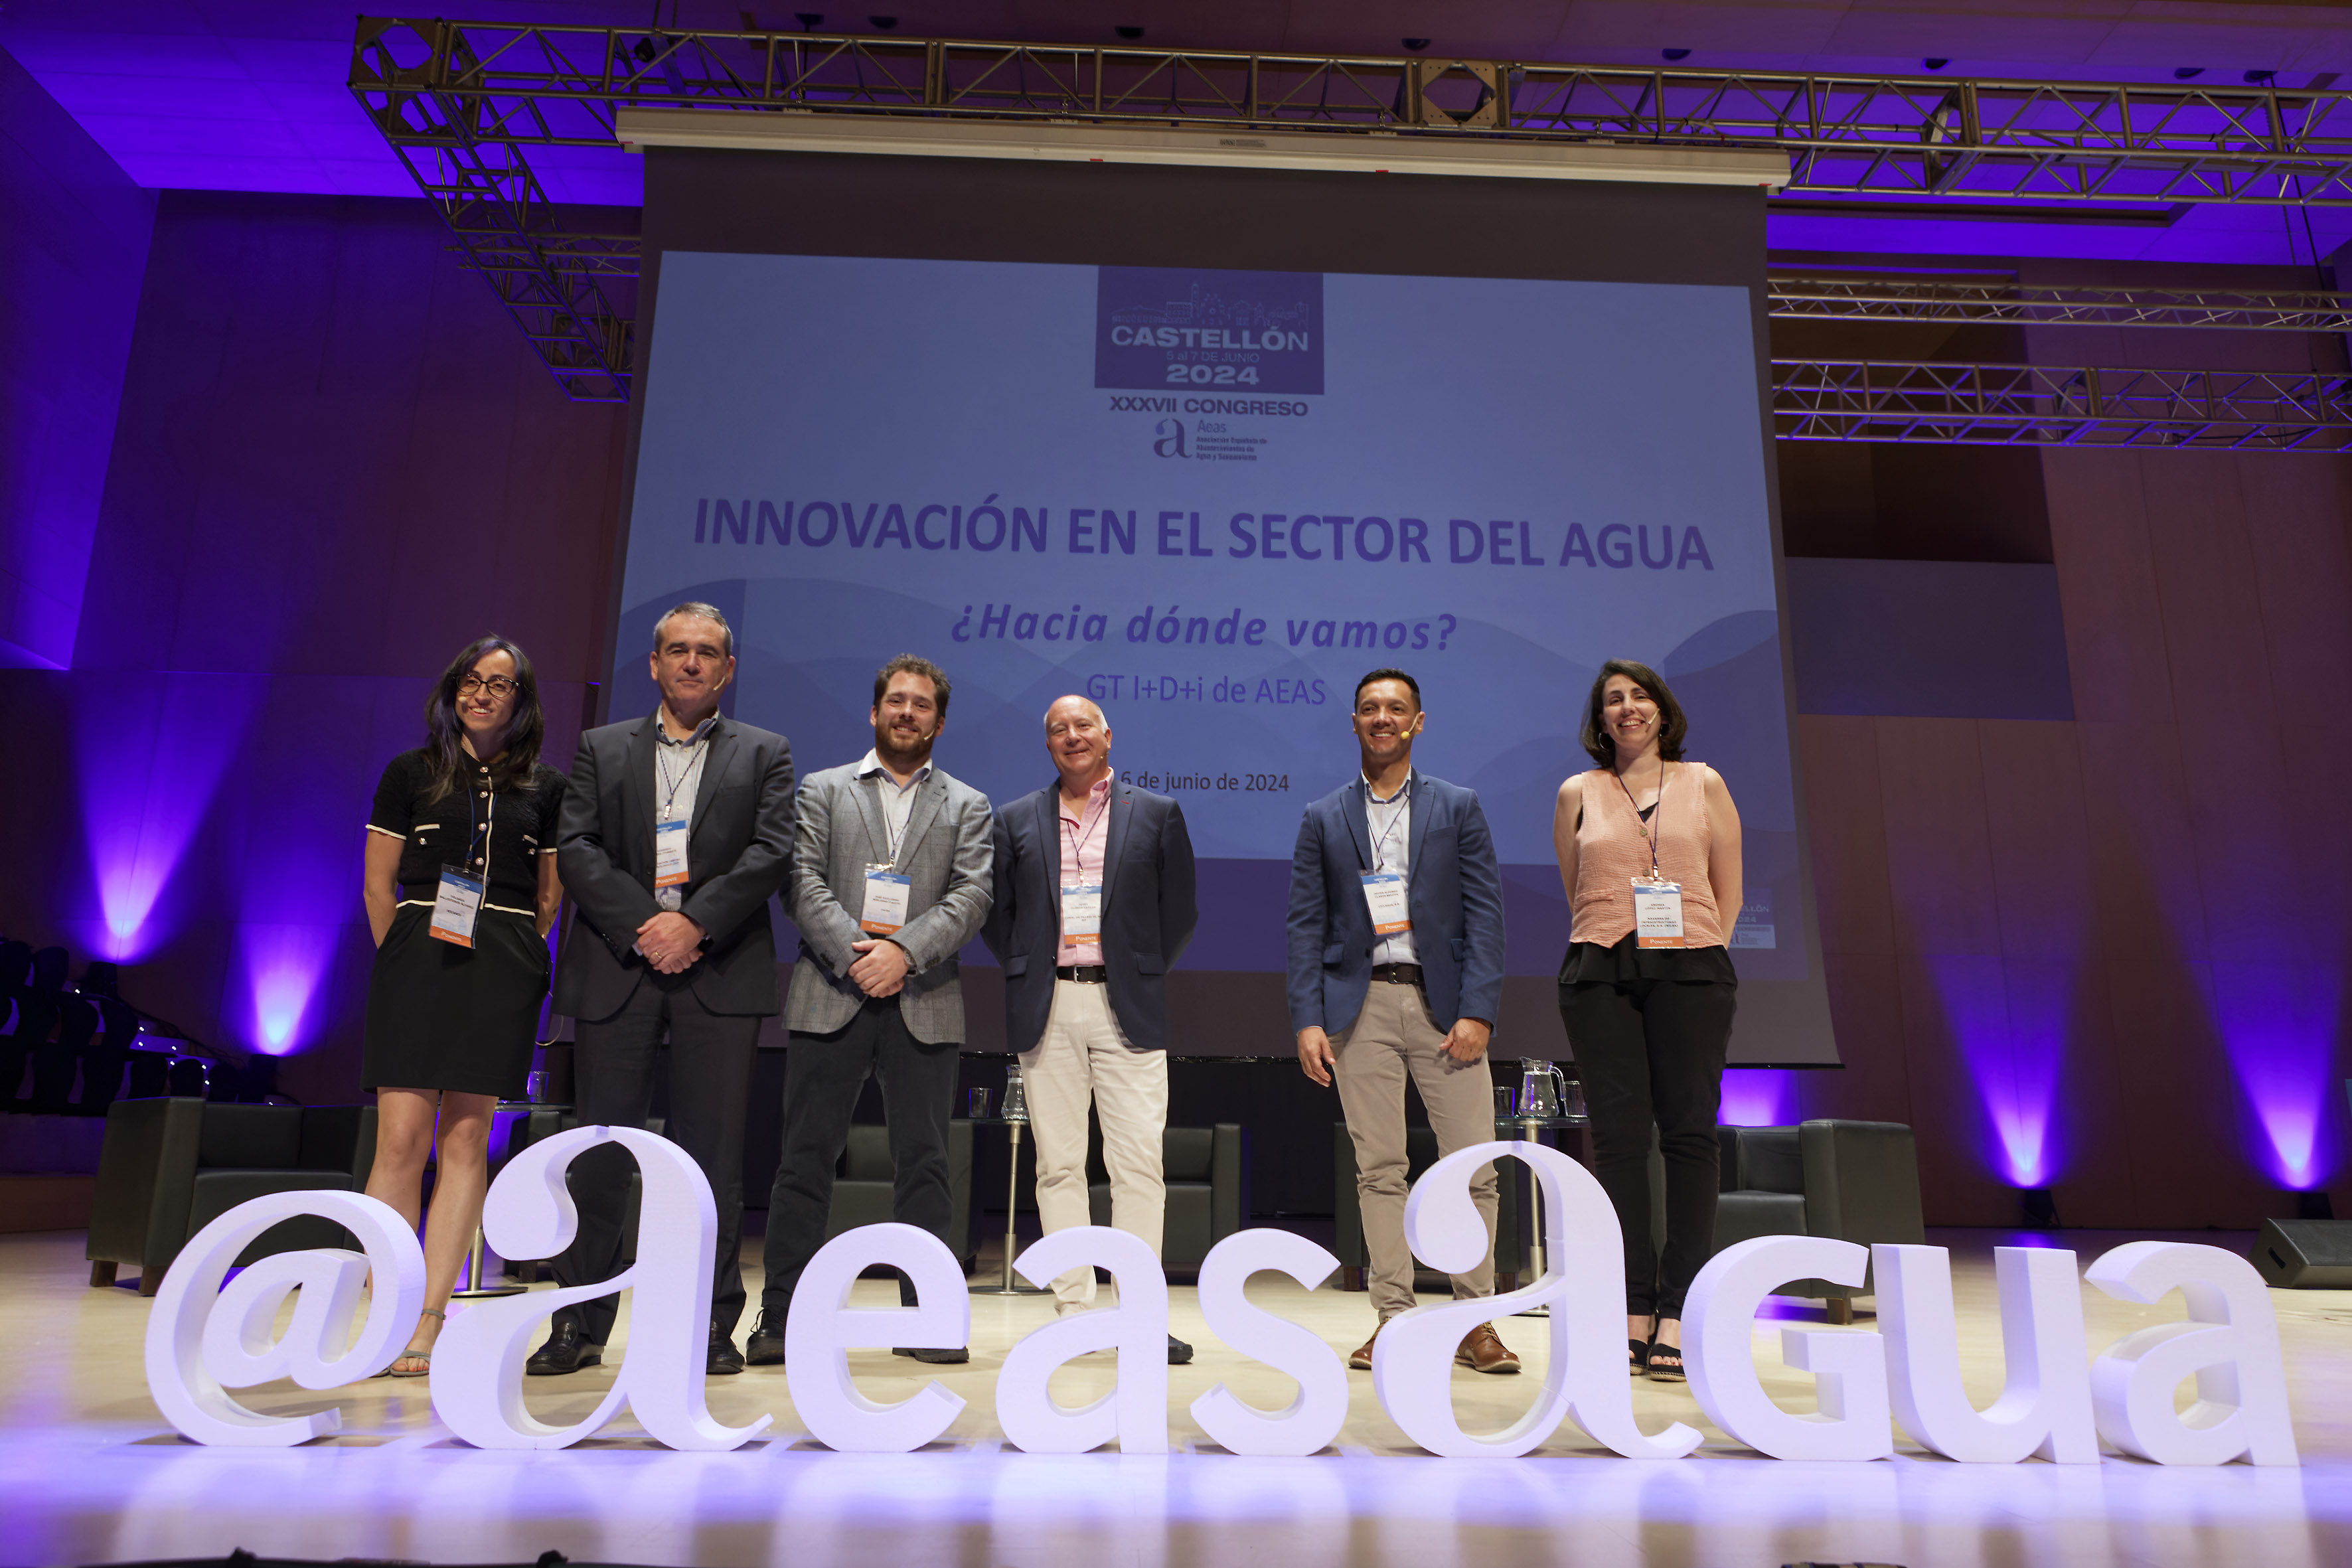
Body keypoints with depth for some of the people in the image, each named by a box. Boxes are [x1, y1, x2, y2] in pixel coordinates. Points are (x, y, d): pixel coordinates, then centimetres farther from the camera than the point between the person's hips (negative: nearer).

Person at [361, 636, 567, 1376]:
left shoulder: (545, 787, 11)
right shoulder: (410, 772, 10)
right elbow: (377, 884, 9)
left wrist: (517, 961, 5)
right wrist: (402, 962, 4)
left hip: (503, 973, 1)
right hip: (420, 957, 0)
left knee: (465, 1140, 1)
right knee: (401, 1138, -7)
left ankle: (429, 1322, 6)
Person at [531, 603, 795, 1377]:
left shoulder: (764, 753, 11)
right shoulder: (602, 749, 15)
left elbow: (772, 853, -2)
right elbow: (577, 849, 2)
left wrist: (694, 922, -13)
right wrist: (642, 925, -11)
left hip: (720, 971, -1)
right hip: (616, 968, 1)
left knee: (713, 1154, 1)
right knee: (599, 1151, 4)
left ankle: (711, 1325, 11)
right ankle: (580, 1324, 17)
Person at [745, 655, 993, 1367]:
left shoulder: (967, 805, 14)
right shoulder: (823, 790, 13)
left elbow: (973, 894, 1)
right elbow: (804, 881, 1)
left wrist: (905, 950, -14)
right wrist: (851, 953, -14)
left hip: (925, 1001, 1)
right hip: (831, 994, 0)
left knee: (924, 1161, 2)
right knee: (807, 1156, 2)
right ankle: (781, 1317, 11)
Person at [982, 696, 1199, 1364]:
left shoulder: (1157, 814, 8)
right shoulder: (1015, 821, 12)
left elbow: (1180, 908, 10)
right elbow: (994, 910, 15)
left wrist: (1147, 976, 4)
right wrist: (1024, 971, 5)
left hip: (1127, 1008, -1)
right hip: (1047, 1009, 2)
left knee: (1139, 1163, -5)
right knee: (1058, 1164, 3)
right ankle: (1072, 1313, 11)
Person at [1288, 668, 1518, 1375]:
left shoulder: (1458, 808, 8)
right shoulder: (1323, 819, 10)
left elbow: (1485, 913, 3)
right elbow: (1306, 925, 7)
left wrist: (1477, 1011, -7)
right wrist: (1307, 1020, -3)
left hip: (1442, 1004, 0)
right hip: (1361, 1006, 1)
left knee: (1472, 1166, -2)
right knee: (1379, 1169, 3)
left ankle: (1474, 1323, 12)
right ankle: (1393, 1322, 12)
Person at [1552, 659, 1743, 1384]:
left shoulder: (1703, 785, 11)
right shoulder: (1578, 794, 11)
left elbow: (1728, 891, 13)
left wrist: (1697, 955, 7)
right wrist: (1617, 945, 12)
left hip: (1691, 973, 0)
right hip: (1601, 974, 0)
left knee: (1688, 1134, -4)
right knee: (1618, 1138, -3)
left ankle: (1677, 1314, 2)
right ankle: (1631, 1313, 3)